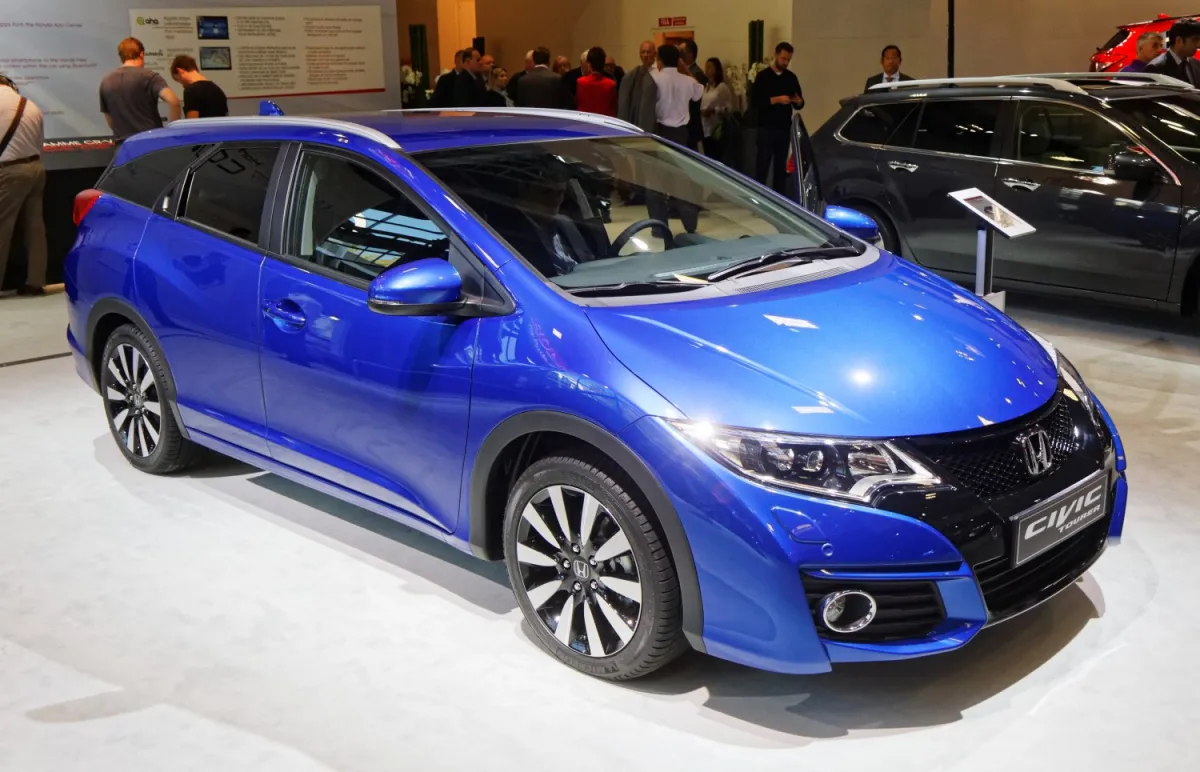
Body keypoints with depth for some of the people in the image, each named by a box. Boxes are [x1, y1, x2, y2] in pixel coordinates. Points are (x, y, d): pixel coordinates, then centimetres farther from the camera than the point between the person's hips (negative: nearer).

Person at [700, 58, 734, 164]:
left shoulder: (722, 86, -7)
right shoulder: (706, 87, 14)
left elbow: (729, 108, -11)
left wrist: (713, 110, -21)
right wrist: (701, 111, -1)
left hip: (717, 129, -7)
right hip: (706, 129, 7)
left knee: (717, 159, -8)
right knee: (708, 158, 9)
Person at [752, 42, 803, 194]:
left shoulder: (791, 77, 10)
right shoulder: (763, 76, -3)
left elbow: (798, 105, 13)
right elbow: (754, 102, -12)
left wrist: (798, 101, -11)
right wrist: (775, 100, -21)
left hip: (785, 128, 4)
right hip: (766, 128, -4)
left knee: (781, 167, 7)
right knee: (762, 166, -5)